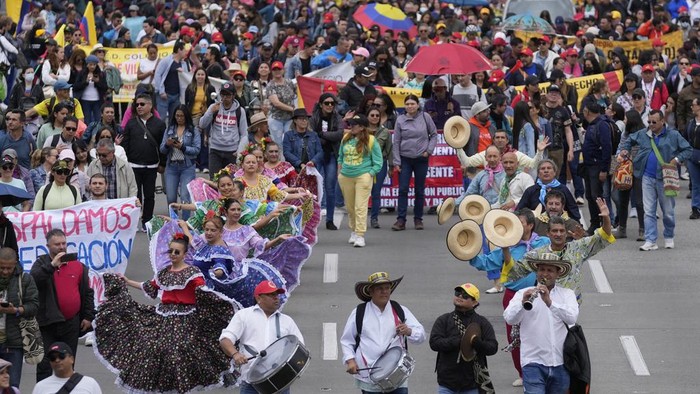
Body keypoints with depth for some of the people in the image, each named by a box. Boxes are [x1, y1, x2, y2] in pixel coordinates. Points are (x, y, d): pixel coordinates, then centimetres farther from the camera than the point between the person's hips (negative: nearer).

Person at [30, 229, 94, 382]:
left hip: (71, 324, 3)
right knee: (45, 365, -5)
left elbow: (87, 293, 12)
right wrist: (52, 265, -25)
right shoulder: (41, 263, 2)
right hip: (47, 323, -3)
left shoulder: (78, 265, 8)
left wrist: (88, 316, 7)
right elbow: (33, 280, -19)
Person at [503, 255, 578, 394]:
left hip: (560, 362, 2)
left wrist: (550, 302, -24)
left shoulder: (567, 294, 9)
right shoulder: (523, 294, 4)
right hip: (533, 362, -2)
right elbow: (509, 318, -10)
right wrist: (523, 302, -30)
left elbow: (572, 317, -10)